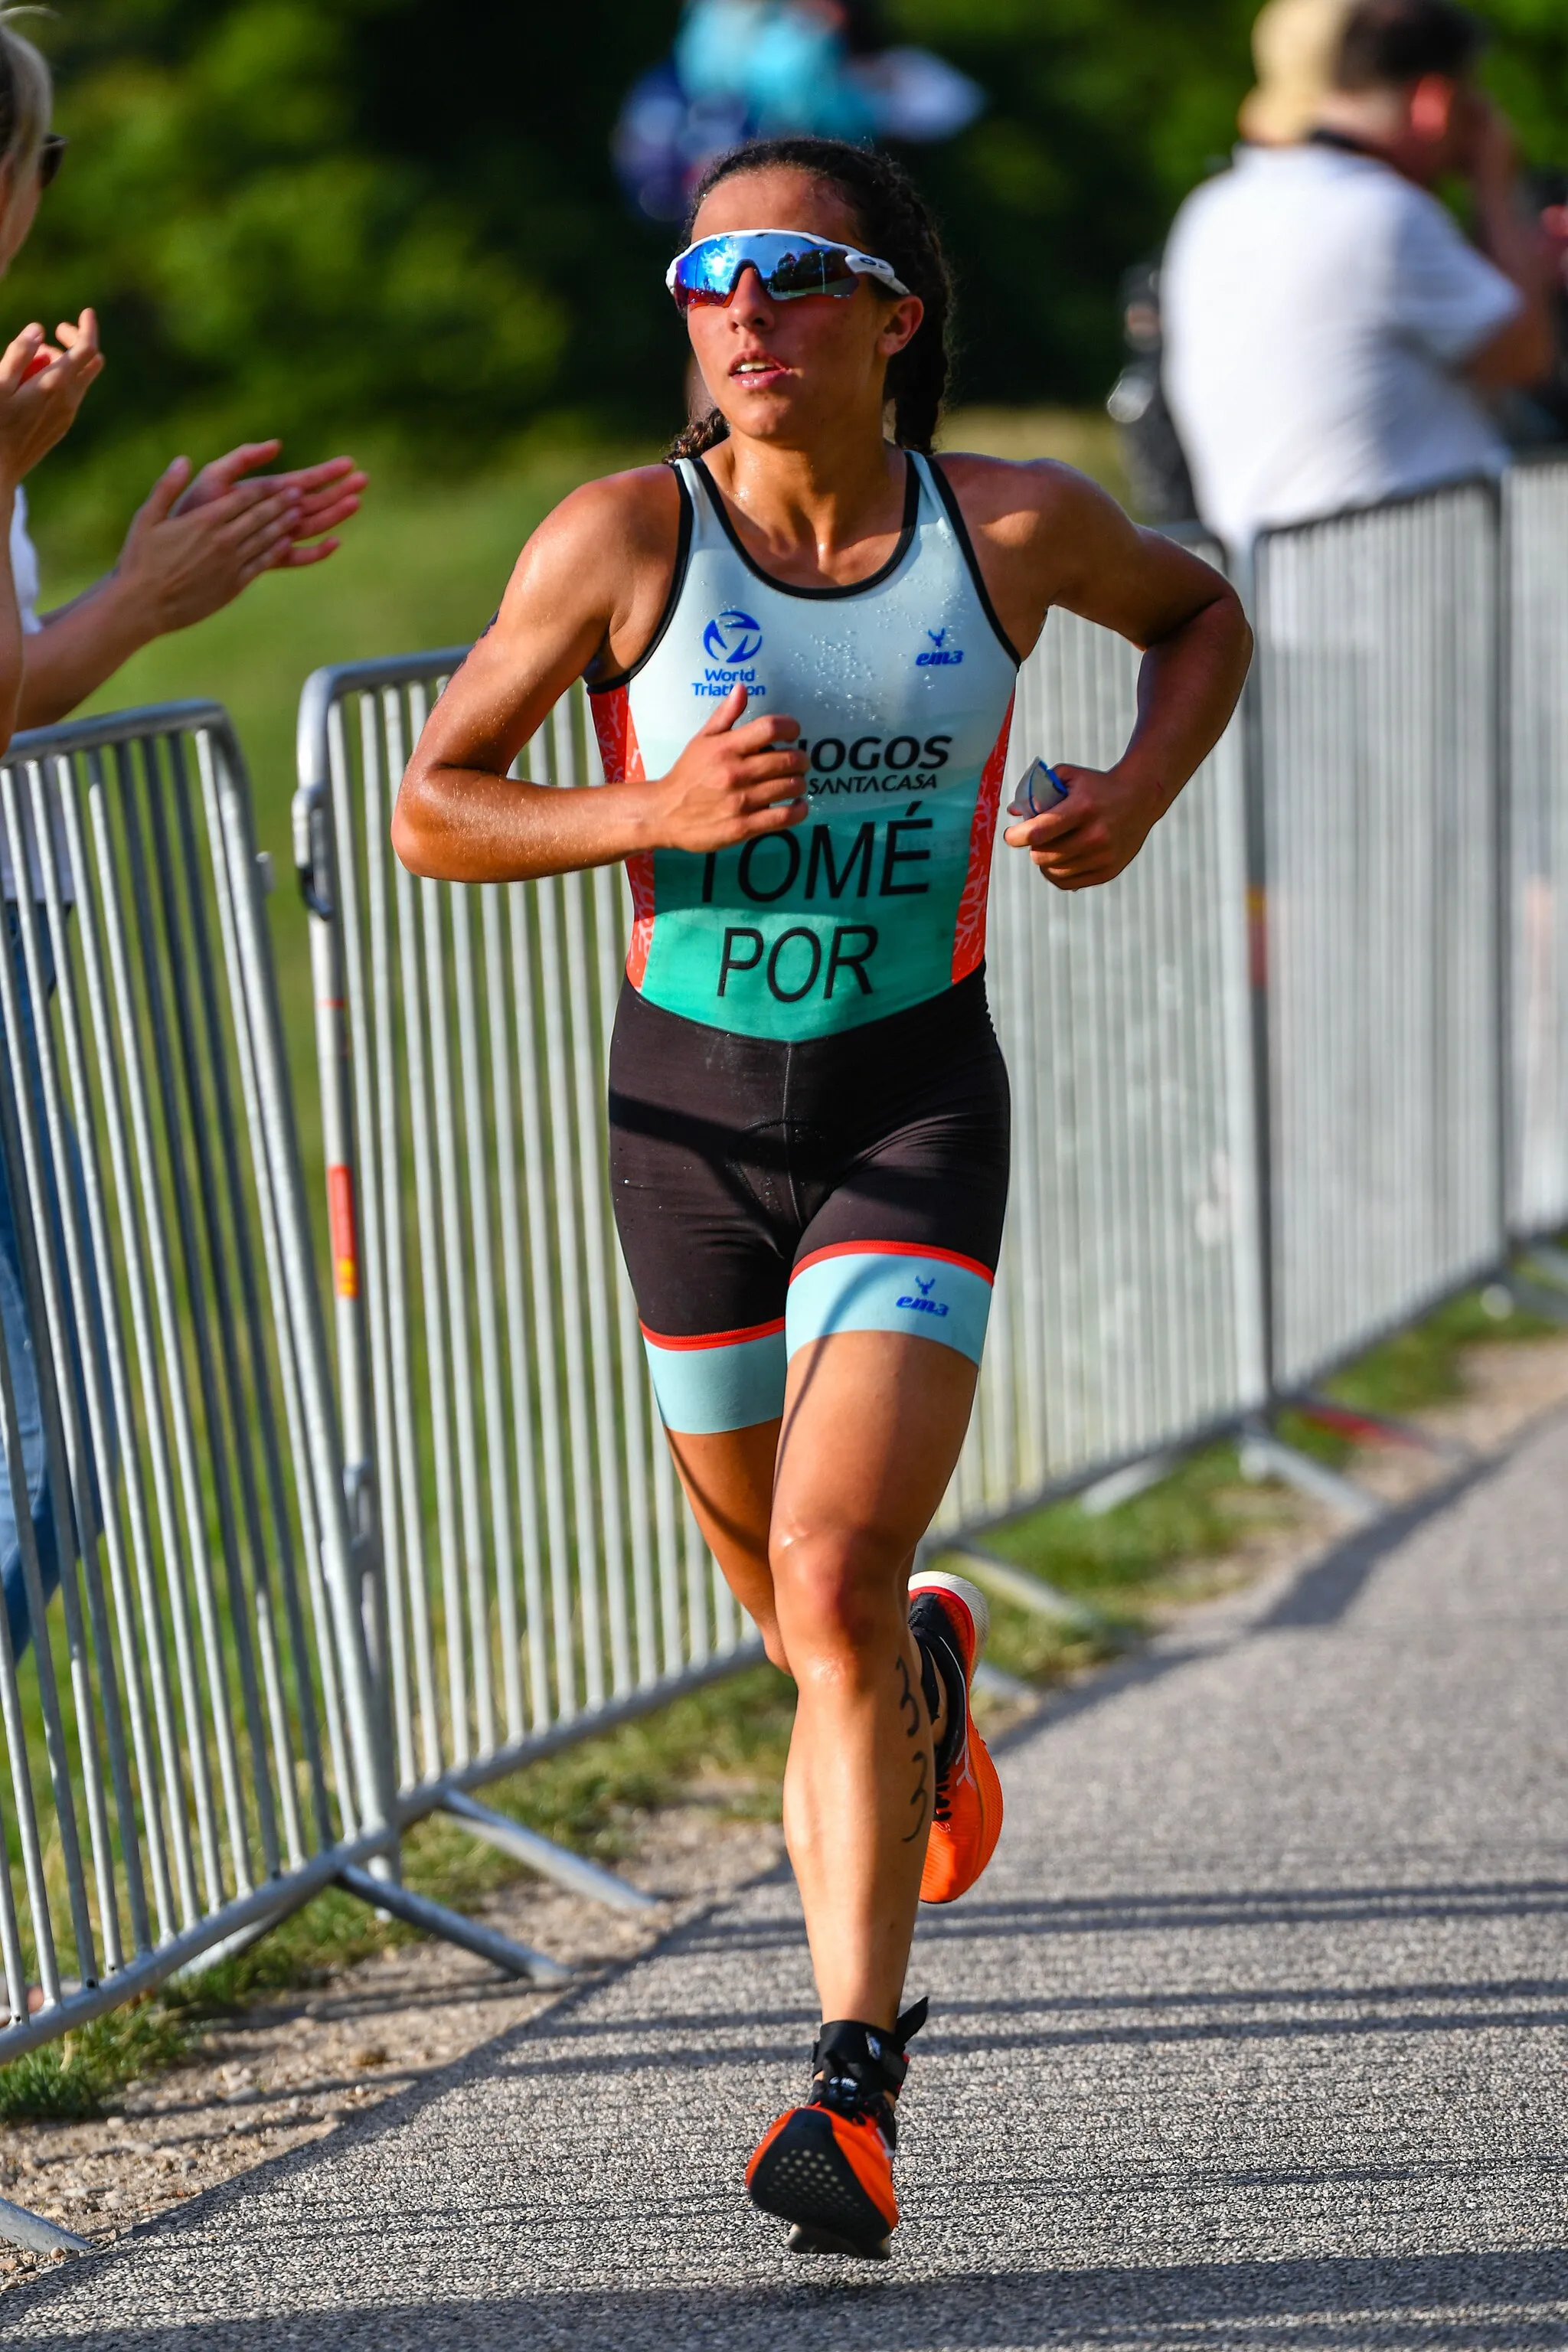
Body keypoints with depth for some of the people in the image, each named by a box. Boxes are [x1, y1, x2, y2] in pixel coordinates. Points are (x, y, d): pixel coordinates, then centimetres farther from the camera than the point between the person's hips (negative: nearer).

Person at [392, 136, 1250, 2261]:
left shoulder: (1015, 529, -6)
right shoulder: (622, 538, -10)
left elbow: (1200, 613, 16)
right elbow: (430, 809, -4)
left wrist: (1143, 787, -3)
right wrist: (649, 816, -21)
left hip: (916, 1107, -2)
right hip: (692, 1105, 2)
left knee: (834, 1587, -17)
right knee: (786, 1586, 19)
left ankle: (857, 2082, -13)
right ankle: (932, 1677, 56)